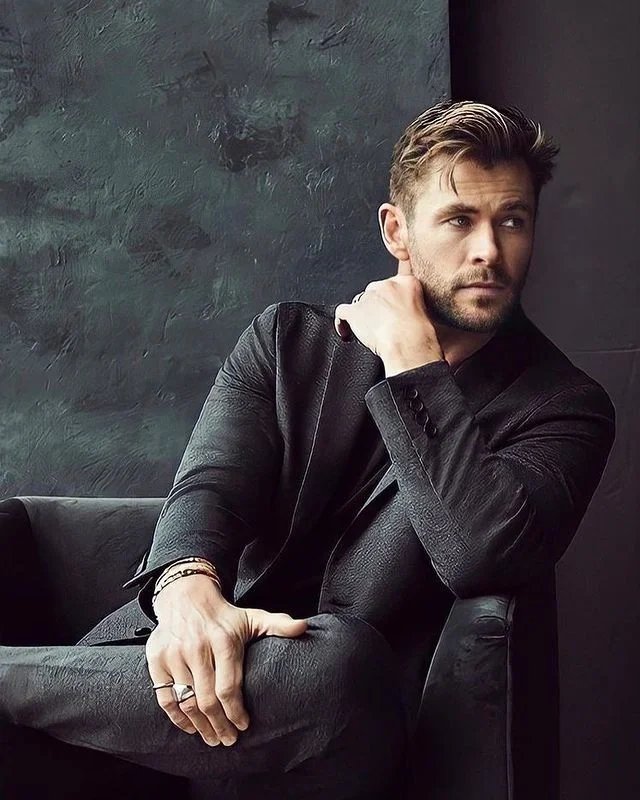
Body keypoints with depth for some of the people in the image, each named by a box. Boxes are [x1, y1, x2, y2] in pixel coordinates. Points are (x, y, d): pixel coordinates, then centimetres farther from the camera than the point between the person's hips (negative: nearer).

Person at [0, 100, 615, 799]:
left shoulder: (565, 407, 4)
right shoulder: (286, 339, 14)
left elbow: (480, 552, -15)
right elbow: (209, 482, -2)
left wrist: (412, 360, -8)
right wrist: (188, 592, -25)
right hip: (201, 670, 1)